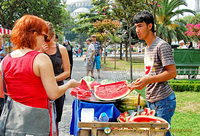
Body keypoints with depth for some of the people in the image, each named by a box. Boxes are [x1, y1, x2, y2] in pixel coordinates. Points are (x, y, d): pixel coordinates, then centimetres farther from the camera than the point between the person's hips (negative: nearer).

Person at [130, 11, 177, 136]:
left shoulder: (162, 45, -12)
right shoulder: (148, 47, 17)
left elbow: (172, 73, -17)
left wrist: (147, 80, -21)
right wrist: (141, 81, 7)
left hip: (163, 100, -9)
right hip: (151, 100, 9)